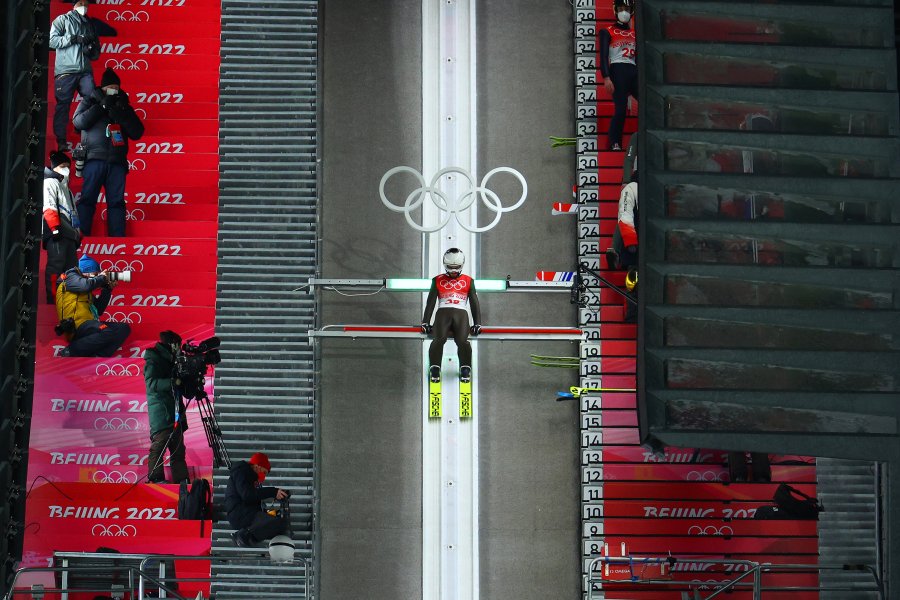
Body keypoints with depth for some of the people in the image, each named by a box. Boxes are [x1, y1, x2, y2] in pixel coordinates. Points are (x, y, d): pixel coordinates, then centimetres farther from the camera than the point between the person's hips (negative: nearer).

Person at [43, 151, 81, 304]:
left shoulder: (66, 188, 31)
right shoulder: (50, 182, 2)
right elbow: (49, 208, -12)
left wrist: (77, 233, 24)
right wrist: (55, 228, -22)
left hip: (68, 234, 10)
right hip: (57, 233, -10)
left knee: (72, 267, 5)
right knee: (56, 265, -15)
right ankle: (53, 300, -19)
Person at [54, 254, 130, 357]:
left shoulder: (87, 292, 26)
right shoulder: (71, 277, 3)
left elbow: (98, 310, 22)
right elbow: (85, 285, -19)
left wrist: (108, 288, 17)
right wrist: (101, 278, 0)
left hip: (89, 324, 9)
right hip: (78, 325, -9)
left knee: (124, 328, 1)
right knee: (109, 333, -31)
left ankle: (98, 356, -21)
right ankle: (71, 351, -22)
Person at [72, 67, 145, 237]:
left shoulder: (123, 106, 21)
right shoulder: (90, 102, 16)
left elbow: (137, 133, 10)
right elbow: (78, 121, -2)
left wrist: (120, 113, -4)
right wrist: (102, 106, -5)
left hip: (117, 161, 2)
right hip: (95, 158, -2)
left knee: (117, 201, -3)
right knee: (87, 198, -11)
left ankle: (117, 238, -6)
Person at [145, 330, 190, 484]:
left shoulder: (171, 360, 21)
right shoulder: (153, 360, -4)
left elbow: (182, 388, 28)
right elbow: (151, 383, -17)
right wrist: (174, 382, -24)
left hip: (175, 413, 9)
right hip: (160, 413, -9)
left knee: (178, 448, 6)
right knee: (159, 445, -12)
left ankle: (181, 480, 7)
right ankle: (155, 479, -10)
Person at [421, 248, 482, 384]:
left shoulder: (468, 281, 22)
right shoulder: (438, 280, 21)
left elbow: (474, 303, 19)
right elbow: (430, 302, 17)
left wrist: (477, 323, 8)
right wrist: (425, 322, 8)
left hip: (461, 313, 0)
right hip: (443, 312, 0)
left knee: (462, 341, -28)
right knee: (439, 338, -29)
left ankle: (465, 369, -14)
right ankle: (434, 369, -21)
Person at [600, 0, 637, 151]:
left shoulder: (635, 34, 24)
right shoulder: (607, 32, 9)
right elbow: (603, 56, -2)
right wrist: (606, 77, -15)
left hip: (634, 72, 5)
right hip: (618, 71, -5)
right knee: (621, 109, -15)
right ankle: (614, 144, -10)